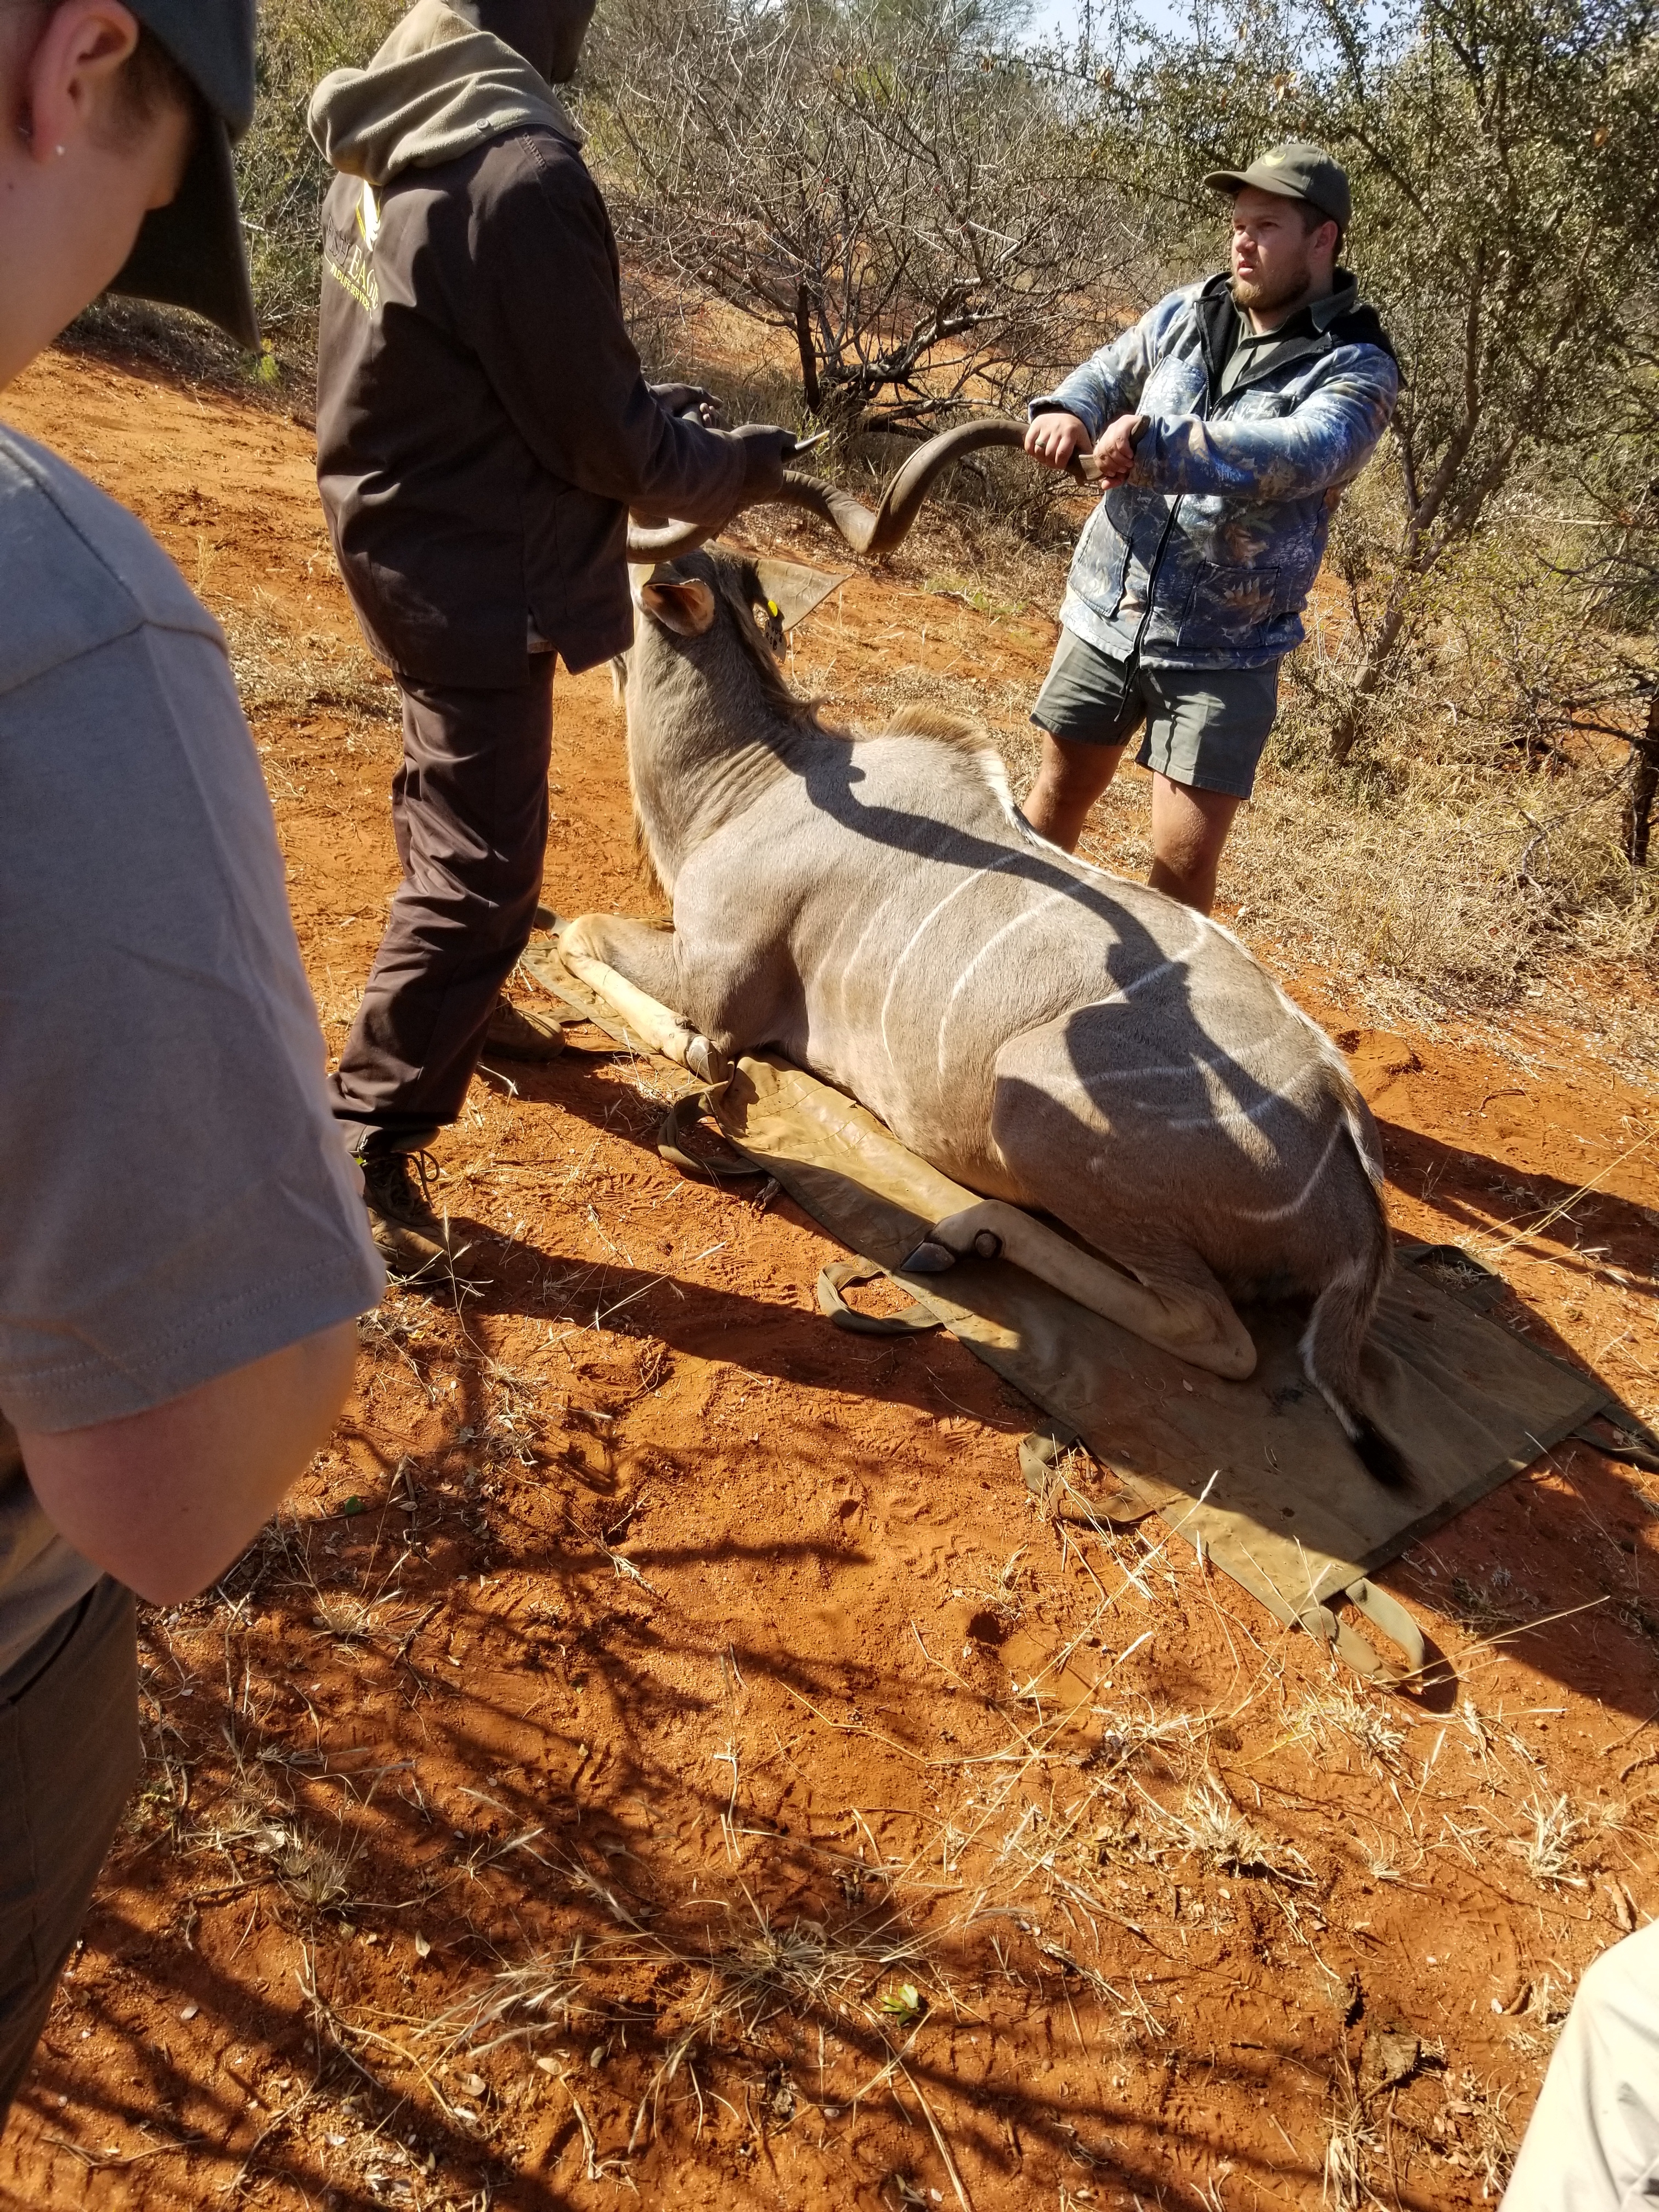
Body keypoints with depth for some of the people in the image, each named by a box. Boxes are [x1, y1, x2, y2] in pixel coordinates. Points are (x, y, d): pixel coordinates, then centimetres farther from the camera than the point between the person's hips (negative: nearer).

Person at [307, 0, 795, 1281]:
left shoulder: (392, 129, 4)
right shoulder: (524, 172, -25)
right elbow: (603, 438, -20)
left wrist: (649, 409, 12)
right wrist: (734, 465, -3)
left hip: (404, 530, 10)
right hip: (474, 567, -10)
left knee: (456, 808, 26)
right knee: (481, 865, -2)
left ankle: (460, 1008, 47)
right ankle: (367, 1148, 6)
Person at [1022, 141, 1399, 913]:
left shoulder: (1355, 369, -11)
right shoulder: (1187, 312, 5)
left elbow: (1299, 455, -29)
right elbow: (1107, 375, 17)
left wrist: (1155, 444, -38)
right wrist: (1068, 412, -8)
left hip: (1224, 653, -4)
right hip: (1104, 613, 4)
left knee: (1183, 865, -5)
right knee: (1059, 793, 17)